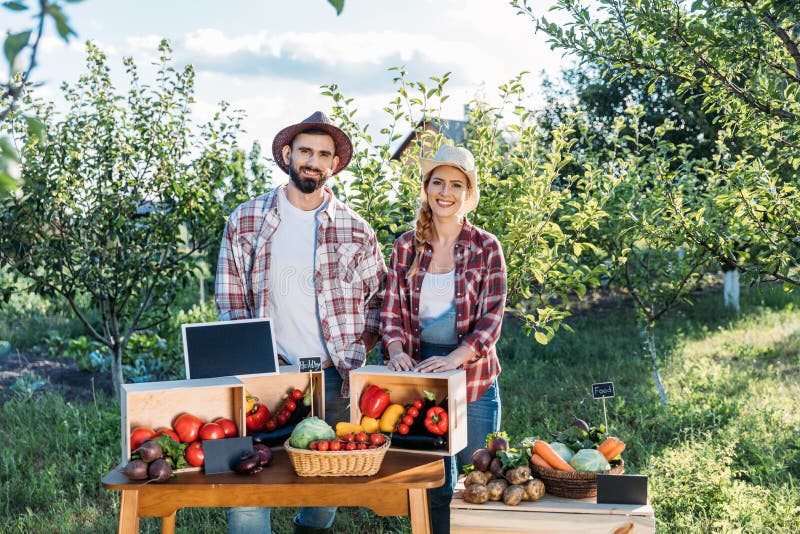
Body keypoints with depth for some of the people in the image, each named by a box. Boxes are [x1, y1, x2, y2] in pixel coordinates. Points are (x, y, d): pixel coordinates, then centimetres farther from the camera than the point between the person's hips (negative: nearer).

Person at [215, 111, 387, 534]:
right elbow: (231, 304, 5)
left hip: (334, 380, 1)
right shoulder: (246, 221, 3)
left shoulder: (355, 229, 5)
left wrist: (357, 351, 0)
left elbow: (379, 297, 14)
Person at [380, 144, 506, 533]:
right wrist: (396, 351, -16)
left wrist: (454, 358, -23)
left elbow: (491, 319, -9)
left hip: (473, 375, -2)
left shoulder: (486, 247, -3)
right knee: (434, 483, 11)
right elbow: (391, 311, 3)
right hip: (418, 373, 2)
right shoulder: (406, 247, 4)